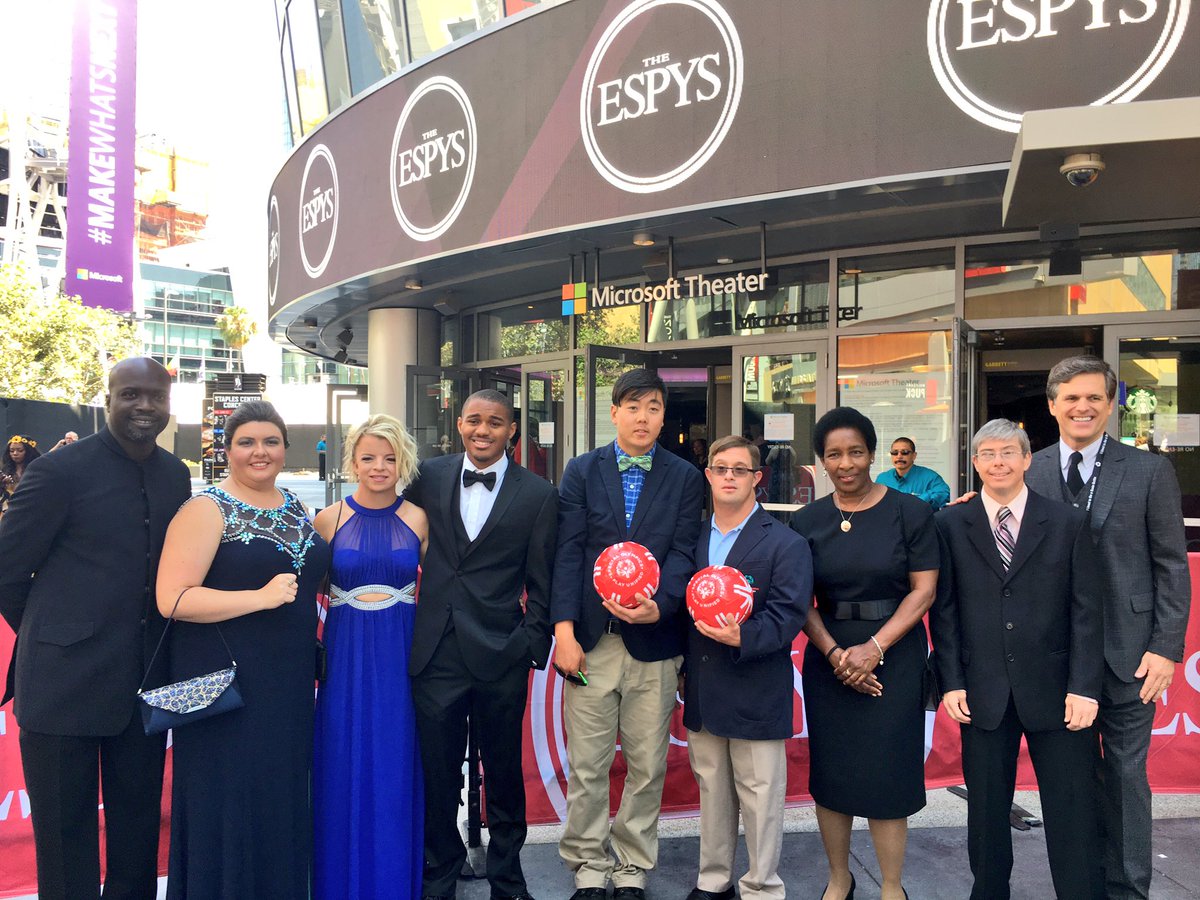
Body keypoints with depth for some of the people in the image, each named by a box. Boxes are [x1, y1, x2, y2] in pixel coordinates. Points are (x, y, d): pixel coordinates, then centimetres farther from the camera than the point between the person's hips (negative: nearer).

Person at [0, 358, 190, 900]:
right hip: (65, 683, -4)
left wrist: (161, 649, 8)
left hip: (144, 684, 5)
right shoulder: (59, 471, -12)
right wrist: (55, 636, 3)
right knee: (65, 834, 11)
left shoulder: (175, 475, 5)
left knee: (138, 828, 17)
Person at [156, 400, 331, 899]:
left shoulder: (294, 507, 10)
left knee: (284, 796, 14)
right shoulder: (208, 509, -10)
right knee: (230, 800, 4)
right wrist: (261, 597, -22)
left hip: (289, 684, 6)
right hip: (226, 683, -6)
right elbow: (172, 598, -17)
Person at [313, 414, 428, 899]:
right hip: (345, 655, 0)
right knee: (345, 770, 7)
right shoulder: (330, 519, 1)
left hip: (401, 655, 0)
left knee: (397, 770, 7)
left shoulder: (417, 519, 1)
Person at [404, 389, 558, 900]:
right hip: (434, 651, 1)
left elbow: (541, 585, 1)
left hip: (500, 656, -1)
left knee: (504, 772, 13)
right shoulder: (429, 478, 3)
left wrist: (531, 645, -5)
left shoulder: (538, 495, -1)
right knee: (437, 775, 13)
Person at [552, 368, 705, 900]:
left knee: (647, 766, 11)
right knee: (586, 766, 8)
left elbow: (683, 553, -3)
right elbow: (568, 553, -2)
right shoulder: (581, 472, 4)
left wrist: (659, 605, -22)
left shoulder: (685, 478, 4)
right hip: (590, 638, 0)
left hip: (654, 641, 0)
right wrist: (563, 630, -10)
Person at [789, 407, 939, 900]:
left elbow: (924, 590, -7)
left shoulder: (910, 512, -3)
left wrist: (874, 648, -15)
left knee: (886, 772, 1)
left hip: (894, 656, -2)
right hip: (829, 658, 3)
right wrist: (834, 653, -12)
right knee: (830, 772, 9)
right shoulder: (807, 521, 3)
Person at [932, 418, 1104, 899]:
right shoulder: (951, 524, 2)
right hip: (983, 693, 1)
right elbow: (944, 610, 2)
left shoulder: (1068, 523, 2)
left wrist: (1084, 687, -7)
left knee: (1072, 814, 6)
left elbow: (1086, 611, 0)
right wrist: (951, 682, -4)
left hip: (1055, 692, 0)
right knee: (986, 810, 13)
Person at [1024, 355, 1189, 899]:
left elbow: (1172, 566, -2)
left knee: (1125, 773, 8)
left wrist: (1166, 647, -7)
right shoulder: (1028, 474, 2)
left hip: (1128, 650, -1)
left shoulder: (1150, 472, -1)